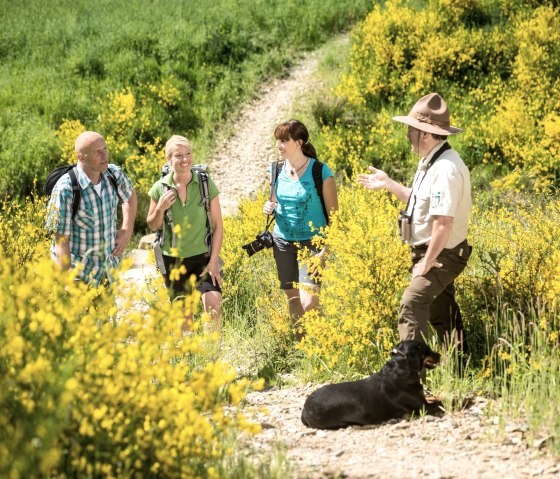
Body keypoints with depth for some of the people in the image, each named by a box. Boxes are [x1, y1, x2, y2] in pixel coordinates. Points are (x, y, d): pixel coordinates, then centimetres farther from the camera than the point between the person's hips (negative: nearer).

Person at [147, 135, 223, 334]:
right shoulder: (160, 188, -5)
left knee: (213, 303, -20)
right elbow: (153, 226, 7)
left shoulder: (206, 183, -7)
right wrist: (160, 208, -15)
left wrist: (213, 260, -8)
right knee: (184, 314, 10)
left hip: (203, 256, -1)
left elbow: (217, 225, -3)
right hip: (173, 259, 1)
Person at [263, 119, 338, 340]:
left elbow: (333, 214, -9)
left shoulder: (320, 172, -12)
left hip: (312, 242, -5)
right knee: (292, 300, 9)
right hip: (283, 241, 5)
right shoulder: (278, 170, 3)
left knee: (308, 302, -17)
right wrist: (269, 207, -5)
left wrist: (326, 248, -17)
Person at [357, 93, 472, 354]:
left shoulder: (445, 169, -25)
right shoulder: (430, 162, 9)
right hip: (431, 252, 11)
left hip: (441, 254, -11)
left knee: (412, 304, -22)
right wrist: (389, 184, 19)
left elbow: (444, 222, -29)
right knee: (441, 312, 18)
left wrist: (427, 264, -24)